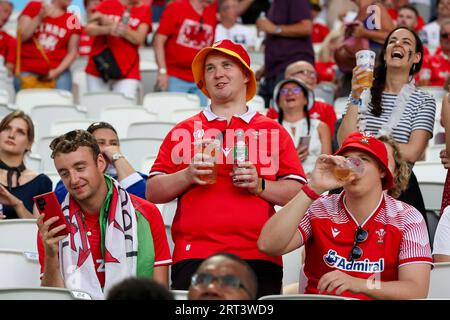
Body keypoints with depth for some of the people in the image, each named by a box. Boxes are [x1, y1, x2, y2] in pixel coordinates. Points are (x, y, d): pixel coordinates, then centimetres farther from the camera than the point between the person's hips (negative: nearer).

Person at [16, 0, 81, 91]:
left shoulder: (72, 20, 6)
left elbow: (72, 52, 5)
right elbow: (21, 37, 0)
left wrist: (58, 71, -9)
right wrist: (40, 17, -11)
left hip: (58, 72, 1)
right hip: (28, 71, -1)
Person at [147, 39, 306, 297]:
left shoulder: (273, 132, 16)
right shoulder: (184, 131, 17)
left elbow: (297, 194, 10)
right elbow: (153, 192, 13)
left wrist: (260, 185, -7)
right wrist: (187, 176, -4)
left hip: (259, 257, 0)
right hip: (194, 256, 0)